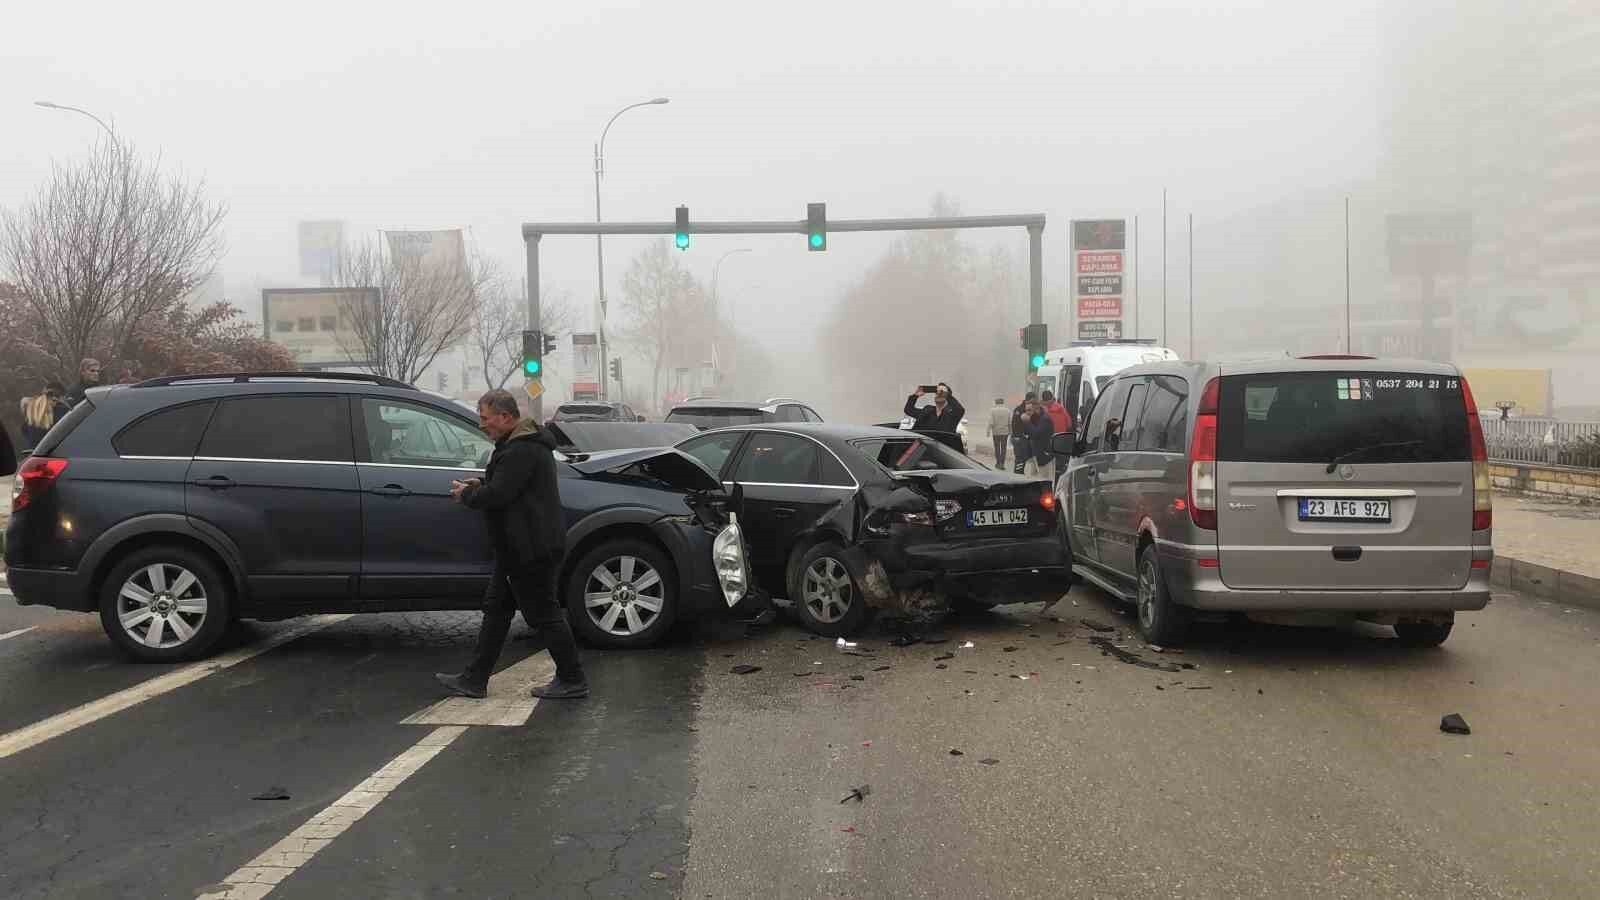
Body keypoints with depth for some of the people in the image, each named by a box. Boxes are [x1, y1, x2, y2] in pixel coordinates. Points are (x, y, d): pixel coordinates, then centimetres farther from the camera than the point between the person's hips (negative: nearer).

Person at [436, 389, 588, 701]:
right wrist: (479, 484, 9)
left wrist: (466, 495, -8)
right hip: (519, 547, 11)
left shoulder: (521, 451, -21)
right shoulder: (518, 444, 15)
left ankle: (573, 681, 7)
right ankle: (474, 679, 22)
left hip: (531, 549, -11)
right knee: (496, 608, 15)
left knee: (543, 614, -3)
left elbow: (497, 495, -26)